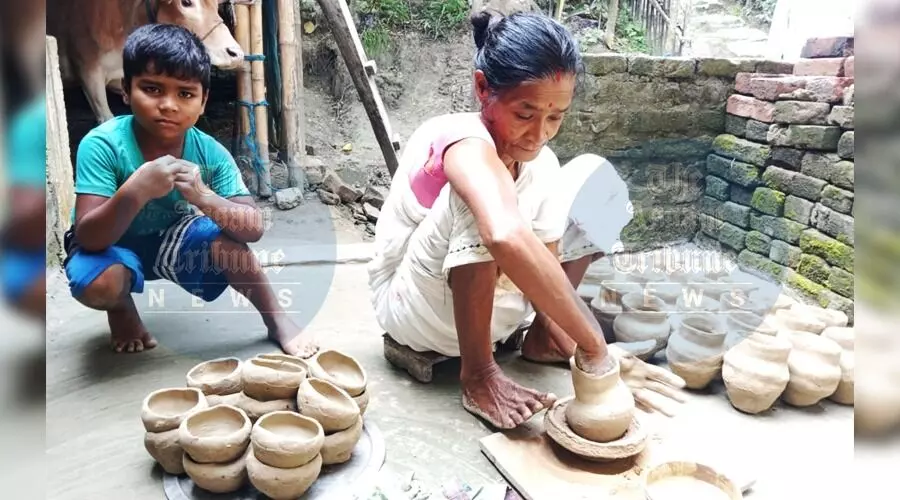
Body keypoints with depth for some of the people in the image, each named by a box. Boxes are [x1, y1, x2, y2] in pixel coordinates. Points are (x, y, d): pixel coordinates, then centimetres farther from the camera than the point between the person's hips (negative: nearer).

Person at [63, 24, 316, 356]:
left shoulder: (209, 152, -21)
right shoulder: (102, 145, -28)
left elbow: (254, 228, -25)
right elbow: (88, 238, -32)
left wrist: (204, 197, -44)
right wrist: (135, 192, -49)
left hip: (169, 242, 2)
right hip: (110, 246, -1)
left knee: (224, 240, -25)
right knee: (97, 283, -32)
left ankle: (277, 320, -1)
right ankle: (122, 309, 6)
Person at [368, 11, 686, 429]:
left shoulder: (541, 164, -8)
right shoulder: (464, 142, -31)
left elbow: (545, 273, -9)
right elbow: (506, 236, -51)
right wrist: (593, 344, -45)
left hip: (489, 300, 7)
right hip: (416, 310, -7)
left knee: (594, 176, 0)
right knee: (479, 198, -36)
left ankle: (541, 338, 6)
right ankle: (478, 375, -21)